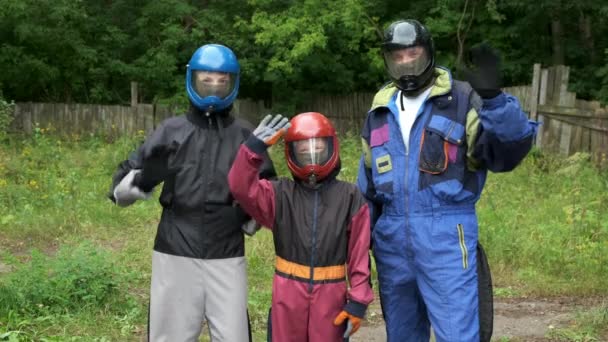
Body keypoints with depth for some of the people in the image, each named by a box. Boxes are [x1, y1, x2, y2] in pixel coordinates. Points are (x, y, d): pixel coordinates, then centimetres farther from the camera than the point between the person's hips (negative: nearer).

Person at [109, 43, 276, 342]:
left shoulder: (245, 135, 6)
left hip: (227, 258, 1)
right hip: (176, 255, -1)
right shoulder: (172, 131, 2)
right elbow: (124, 181, 4)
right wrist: (130, 186, -18)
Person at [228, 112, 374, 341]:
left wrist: (358, 301, -4)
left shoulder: (350, 198, -1)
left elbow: (359, 254, -2)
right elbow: (241, 188, -17)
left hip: (330, 295, 0)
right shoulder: (280, 195, 0)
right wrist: (254, 147, -28)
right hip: (288, 294, 1)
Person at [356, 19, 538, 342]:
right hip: (391, 237, 5)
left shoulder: (462, 100, -4)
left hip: (445, 235, -5)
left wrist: (493, 98, -32)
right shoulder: (380, 111, 12)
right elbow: (367, 185, 19)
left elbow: (510, 146, -18)